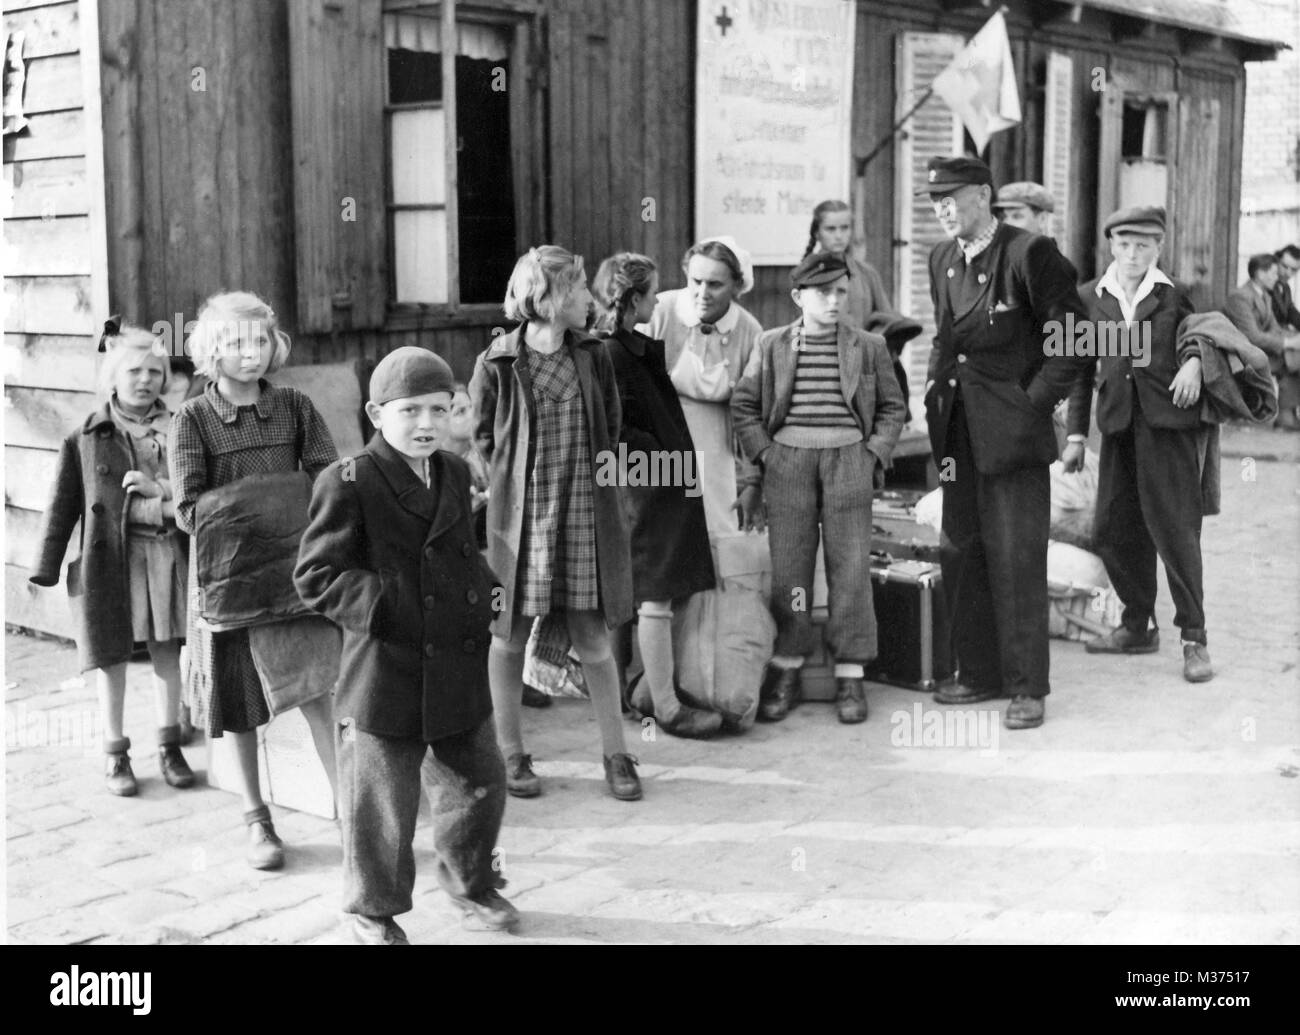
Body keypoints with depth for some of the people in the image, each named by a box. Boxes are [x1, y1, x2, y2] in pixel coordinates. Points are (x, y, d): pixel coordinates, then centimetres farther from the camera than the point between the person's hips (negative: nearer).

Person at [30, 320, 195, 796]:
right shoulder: (85, 439, 2)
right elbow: (63, 507, 4)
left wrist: (159, 488, -11)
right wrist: (45, 571, 1)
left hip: (169, 554, 1)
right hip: (111, 557, -1)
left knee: (166, 650, 8)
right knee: (111, 655, 4)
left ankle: (169, 747, 21)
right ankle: (115, 754, 17)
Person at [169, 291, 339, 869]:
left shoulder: (294, 408, 3)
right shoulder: (192, 420, -4)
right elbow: (189, 512, -11)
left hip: (293, 572, 0)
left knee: (312, 691, -10)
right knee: (238, 705, 9)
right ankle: (257, 821, 25)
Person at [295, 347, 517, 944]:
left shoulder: (456, 475, 10)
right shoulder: (348, 484, -12)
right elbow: (316, 576, -13)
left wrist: (483, 593, 7)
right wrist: (383, 605, -22)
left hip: (460, 670, 6)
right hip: (385, 675, -6)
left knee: (480, 783, 17)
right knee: (380, 803, 4)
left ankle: (471, 883, 40)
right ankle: (374, 911, 26)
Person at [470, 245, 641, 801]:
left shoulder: (593, 357, 4)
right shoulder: (496, 364, -6)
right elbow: (477, 437, 4)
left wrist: (588, 475, 10)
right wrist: (509, 483, -1)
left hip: (585, 515, 2)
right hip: (518, 517, -2)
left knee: (593, 640, 5)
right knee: (509, 636, 8)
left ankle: (615, 753, 17)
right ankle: (511, 754, 22)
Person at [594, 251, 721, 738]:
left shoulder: (640, 347, 12)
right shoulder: (612, 355, -18)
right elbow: (614, 431, -23)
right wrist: (662, 456, -19)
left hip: (669, 485, 10)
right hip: (651, 491, -10)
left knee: (657, 597, 15)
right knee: (656, 597, -3)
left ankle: (652, 689, 25)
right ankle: (667, 707, 5)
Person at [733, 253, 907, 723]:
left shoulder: (868, 347, 7)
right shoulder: (772, 345, 7)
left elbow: (892, 408, 12)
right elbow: (743, 404, 9)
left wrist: (875, 453, 0)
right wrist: (762, 452, -2)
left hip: (848, 459, 0)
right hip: (788, 460, 0)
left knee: (850, 568, -1)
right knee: (788, 566, 1)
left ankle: (850, 677, 6)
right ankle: (785, 673, 11)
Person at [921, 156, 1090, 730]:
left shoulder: (1029, 253, -11)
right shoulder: (942, 258, 11)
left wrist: (1035, 400, -12)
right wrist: (937, 386, 11)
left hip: (1013, 431, -7)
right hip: (959, 434, 7)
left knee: (1016, 560, -4)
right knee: (960, 554, 11)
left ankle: (1028, 687, 4)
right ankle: (980, 673, 23)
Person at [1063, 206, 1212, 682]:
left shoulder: (1176, 294, 5)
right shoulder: (1090, 297, 11)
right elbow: (1082, 369, 13)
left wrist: (1194, 359, -8)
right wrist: (1076, 433, 8)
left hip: (1168, 418, -3)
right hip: (1119, 424, 4)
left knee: (1175, 527, -6)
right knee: (1114, 530, 7)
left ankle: (1193, 637, 3)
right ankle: (1137, 627, 24)